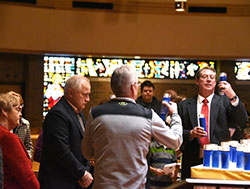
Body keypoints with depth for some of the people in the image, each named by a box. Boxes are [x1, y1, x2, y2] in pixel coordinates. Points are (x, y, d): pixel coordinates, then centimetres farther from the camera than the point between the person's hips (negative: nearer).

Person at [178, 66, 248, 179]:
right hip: (193, 162, 1)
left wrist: (232, 97, -22)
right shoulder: (184, 105, 10)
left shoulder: (224, 101, 7)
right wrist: (190, 133, -12)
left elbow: (241, 119, -8)